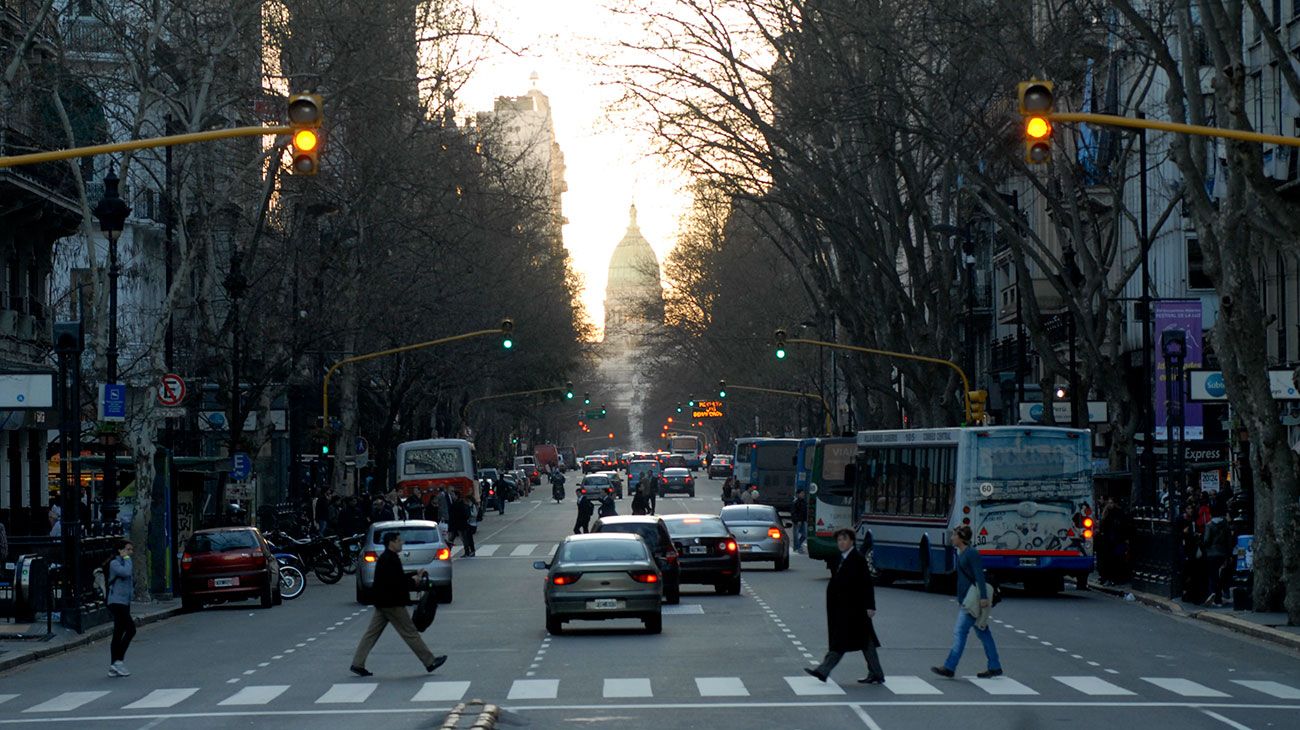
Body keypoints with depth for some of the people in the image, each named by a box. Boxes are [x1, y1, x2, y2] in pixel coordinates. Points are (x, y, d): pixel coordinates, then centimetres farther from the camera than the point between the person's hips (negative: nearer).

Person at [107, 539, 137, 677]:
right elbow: (126, 573, -26)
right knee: (131, 629, -17)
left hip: (125, 603, 9)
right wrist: (126, 559, -12)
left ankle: (113, 668, 10)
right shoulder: (114, 563, -8)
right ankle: (118, 661, -17)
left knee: (118, 635, 9)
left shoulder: (125, 563, 20)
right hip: (117, 602, -9)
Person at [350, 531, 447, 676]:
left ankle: (358, 664, 7)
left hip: (382, 603, 10)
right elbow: (397, 582, -24)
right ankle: (430, 662, 4)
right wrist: (414, 580, -11)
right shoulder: (390, 560, -18)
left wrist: (415, 577, 12)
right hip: (392, 604, -10)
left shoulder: (385, 558, 15)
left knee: (372, 633, 8)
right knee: (410, 633, -3)